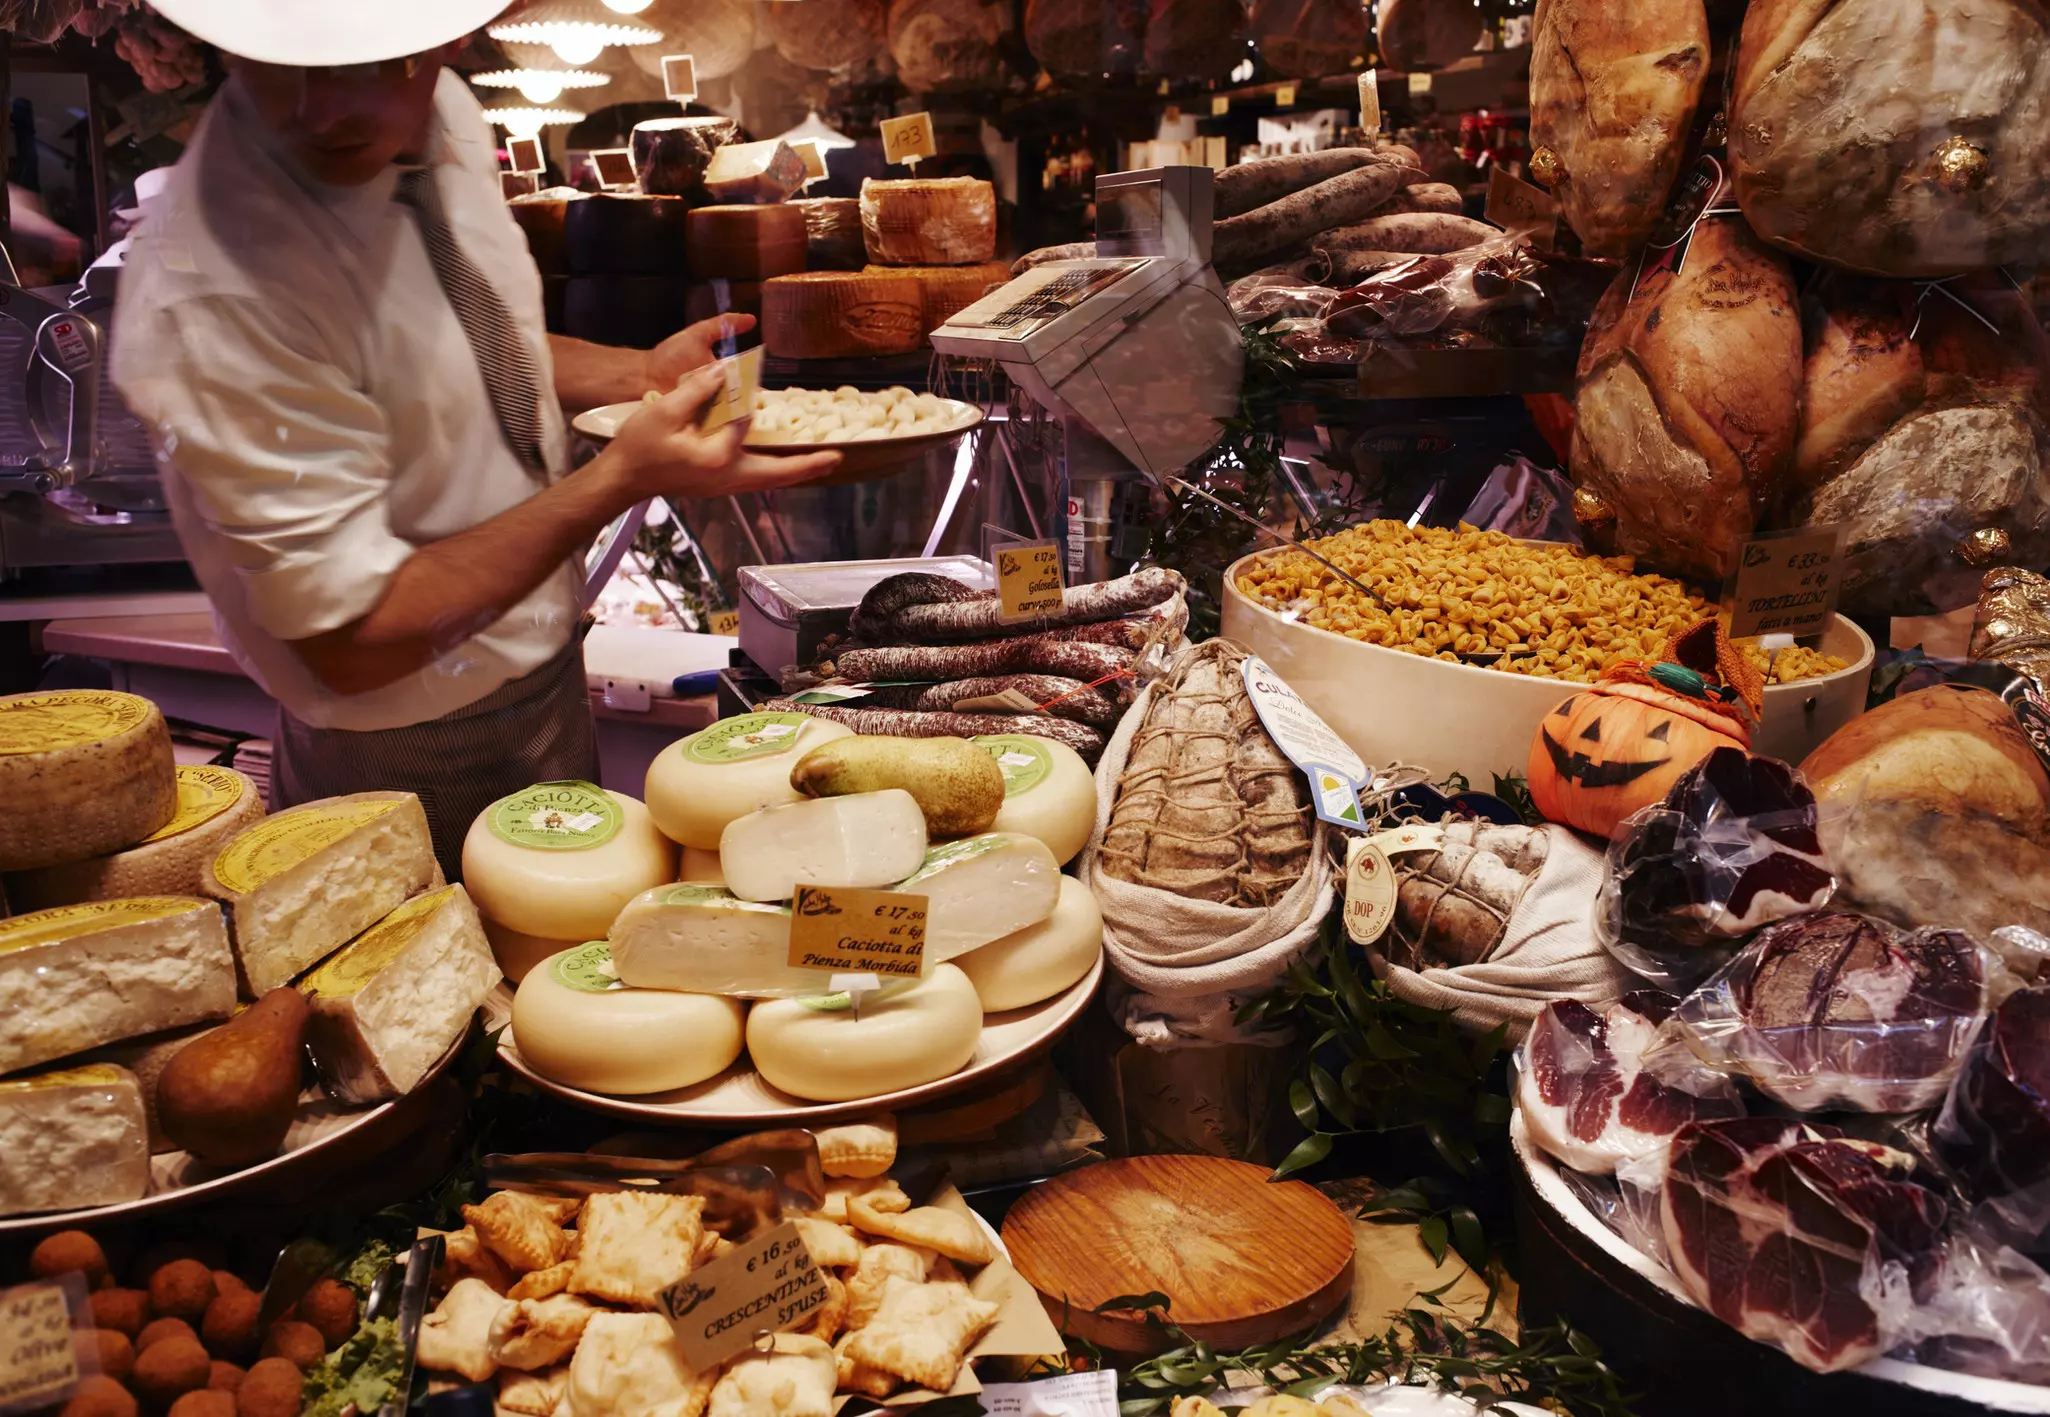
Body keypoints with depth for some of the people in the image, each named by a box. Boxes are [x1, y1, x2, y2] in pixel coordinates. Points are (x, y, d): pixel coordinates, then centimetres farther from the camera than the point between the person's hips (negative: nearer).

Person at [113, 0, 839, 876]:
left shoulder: (443, 116, -8)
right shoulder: (213, 298, -33)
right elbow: (353, 640, -29)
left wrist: (637, 375, -6)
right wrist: (621, 479, -31)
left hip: (548, 663, 8)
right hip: (423, 764, -7)